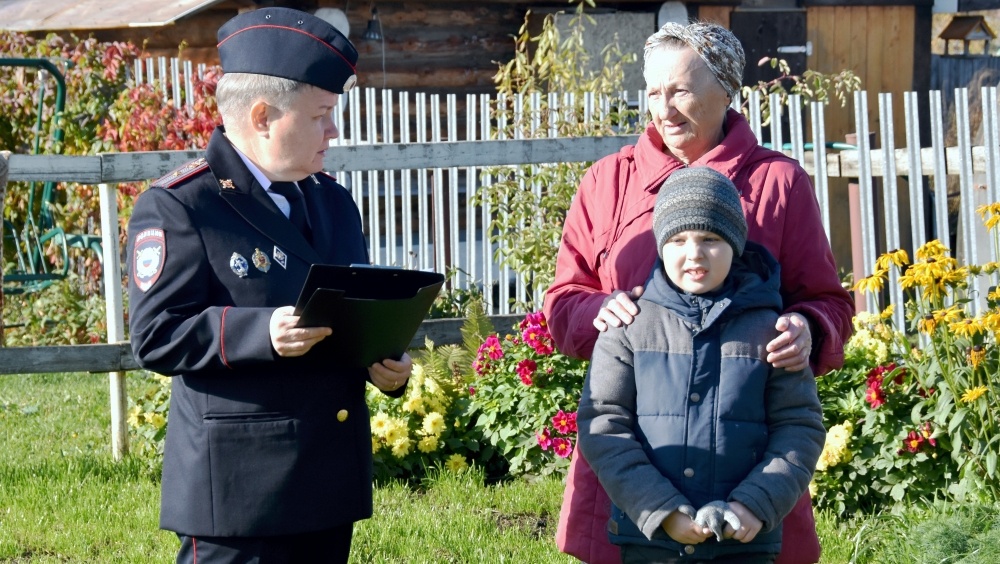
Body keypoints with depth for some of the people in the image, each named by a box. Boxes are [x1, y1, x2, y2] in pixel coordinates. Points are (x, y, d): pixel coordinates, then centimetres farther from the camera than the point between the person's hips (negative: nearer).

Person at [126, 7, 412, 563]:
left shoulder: (333, 200, 17)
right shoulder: (176, 208, -8)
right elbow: (157, 336, -15)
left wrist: (387, 361, 1)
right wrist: (262, 333, -28)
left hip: (331, 473, 8)